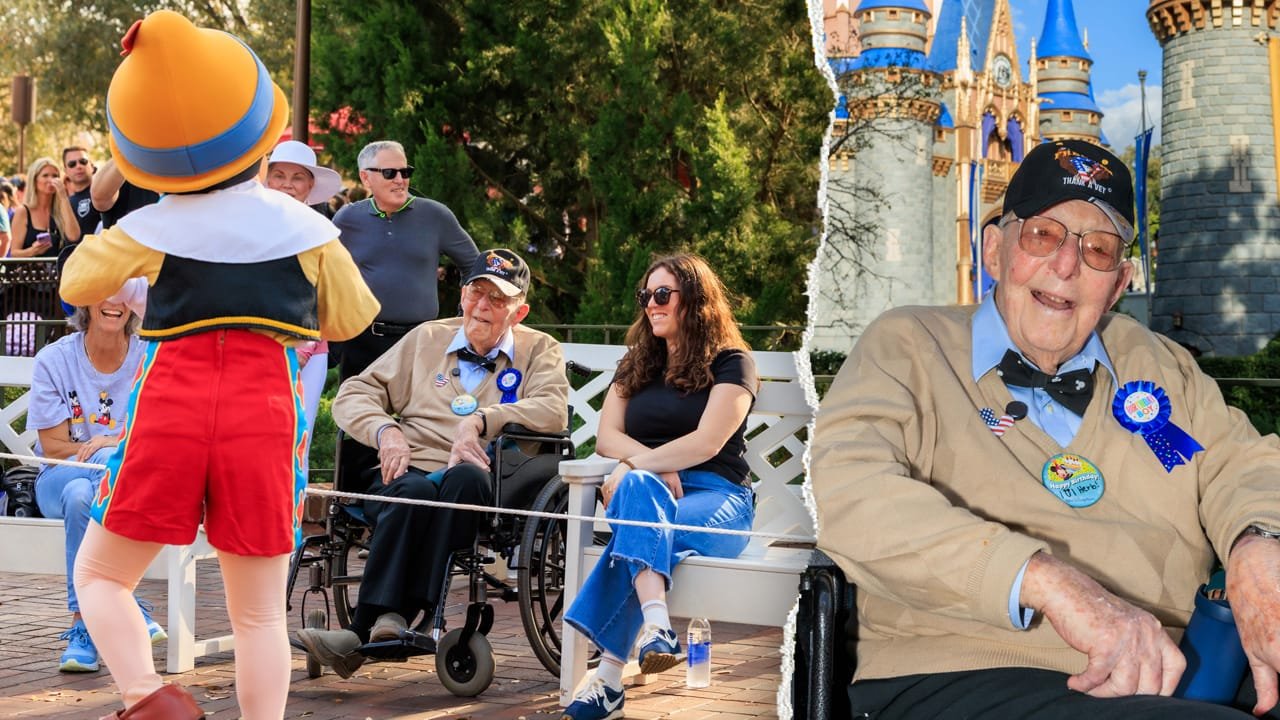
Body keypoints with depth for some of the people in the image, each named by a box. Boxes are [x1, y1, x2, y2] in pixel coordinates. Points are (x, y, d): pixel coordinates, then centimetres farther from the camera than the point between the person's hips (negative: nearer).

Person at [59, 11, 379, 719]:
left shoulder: (148, 231, 3)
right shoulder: (305, 229, 5)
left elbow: (78, 284, 16)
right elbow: (350, 320, 17)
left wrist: (100, 242, 36)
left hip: (169, 409, -1)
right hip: (265, 418, 1)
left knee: (99, 575, 15)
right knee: (259, 612, 9)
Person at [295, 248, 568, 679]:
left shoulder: (539, 351, 18)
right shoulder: (427, 339, 24)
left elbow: (554, 412, -2)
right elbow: (353, 395, 20)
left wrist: (479, 421, -13)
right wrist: (385, 430, -2)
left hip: (473, 483, -2)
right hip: (407, 471, 2)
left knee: (464, 478, -38)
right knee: (415, 490, -36)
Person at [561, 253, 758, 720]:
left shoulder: (731, 362, 4)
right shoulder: (635, 363, 21)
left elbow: (707, 442, -10)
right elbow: (607, 438, 10)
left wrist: (634, 467, -15)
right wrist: (655, 468, -10)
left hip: (716, 497, -3)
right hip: (646, 491, 3)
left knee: (641, 530, -36)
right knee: (638, 486, -36)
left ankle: (608, 678, -42)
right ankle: (656, 626, -54)